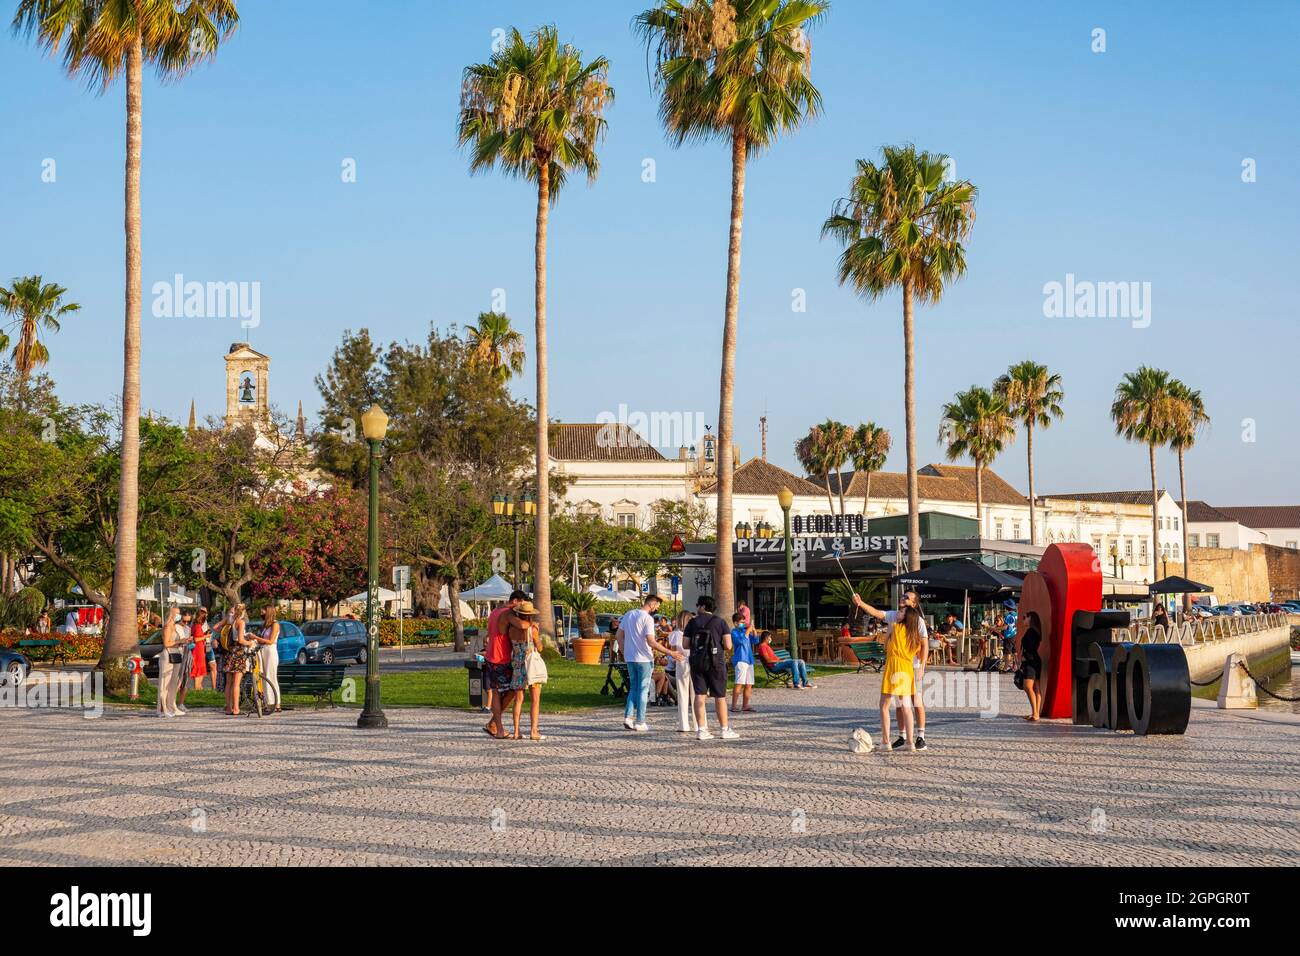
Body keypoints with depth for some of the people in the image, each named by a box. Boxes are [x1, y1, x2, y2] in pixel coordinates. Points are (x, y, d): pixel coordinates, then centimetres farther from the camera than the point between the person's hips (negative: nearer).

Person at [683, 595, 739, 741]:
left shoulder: (692, 622, 3)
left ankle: (702, 730, -3)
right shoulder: (720, 622, -1)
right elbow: (728, 645, -8)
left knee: (699, 695, 2)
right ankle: (725, 730, 10)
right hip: (715, 661, -1)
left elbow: (685, 644, 1)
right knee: (720, 696, 6)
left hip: (697, 662, 1)